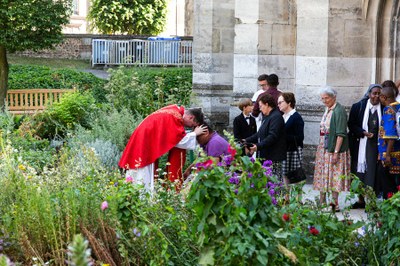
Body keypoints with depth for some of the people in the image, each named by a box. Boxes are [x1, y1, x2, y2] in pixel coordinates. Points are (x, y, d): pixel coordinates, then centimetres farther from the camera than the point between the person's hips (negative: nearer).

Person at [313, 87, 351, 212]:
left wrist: (336, 152, -22)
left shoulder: (339, 111, -15)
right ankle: (322, 202, 19)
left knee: (334, 176, -3)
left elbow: (341, 134, -19)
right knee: (323, 176, 12)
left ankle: (335, 204, 3)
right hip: (323, 148, 9)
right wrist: (320, 147, 15)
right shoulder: (327, 110, 12)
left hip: (333, 148, -9)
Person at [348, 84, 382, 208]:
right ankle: (361, 200, 15)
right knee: (360, 172, 5)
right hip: (361, 145, 1)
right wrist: (363, 133, -10)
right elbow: (351, 125, 4)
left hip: (376, 145, -1)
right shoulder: (358, 107, 3)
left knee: (373, 173, -3)